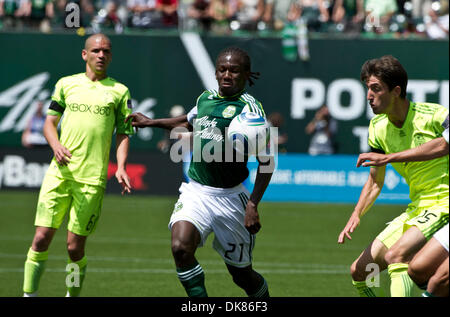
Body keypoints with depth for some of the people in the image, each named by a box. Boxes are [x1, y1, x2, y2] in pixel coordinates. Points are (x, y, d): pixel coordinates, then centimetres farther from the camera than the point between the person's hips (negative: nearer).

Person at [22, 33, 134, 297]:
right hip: (59, 173, 1)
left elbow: (123, 134, 10)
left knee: (75, 247, -3)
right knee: (41, 238, -6)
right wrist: (56, 145, -5)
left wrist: (121, 167, -6)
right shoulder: (67, 84, 13)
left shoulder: (119, 91, 9)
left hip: (92, 177, -1)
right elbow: (50, 121, 16)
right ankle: (29, 294, 3)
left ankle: (73, 295, 15)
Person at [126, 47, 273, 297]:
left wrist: (253, 205, -20)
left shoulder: (249, 107, -10)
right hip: (195, 191, 4)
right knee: (181, 247, -23)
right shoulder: (205, 98, 8)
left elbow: (265, 161, -12)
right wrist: (151, 122, 35)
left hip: (229, 197, -4)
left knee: (242, 274, 7)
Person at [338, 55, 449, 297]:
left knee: (395, 255, -30)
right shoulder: (378, 128, 5)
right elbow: (374, 183, 14)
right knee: (358, 271, 4)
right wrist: (356, 216, 1)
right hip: (415, 211, 8)